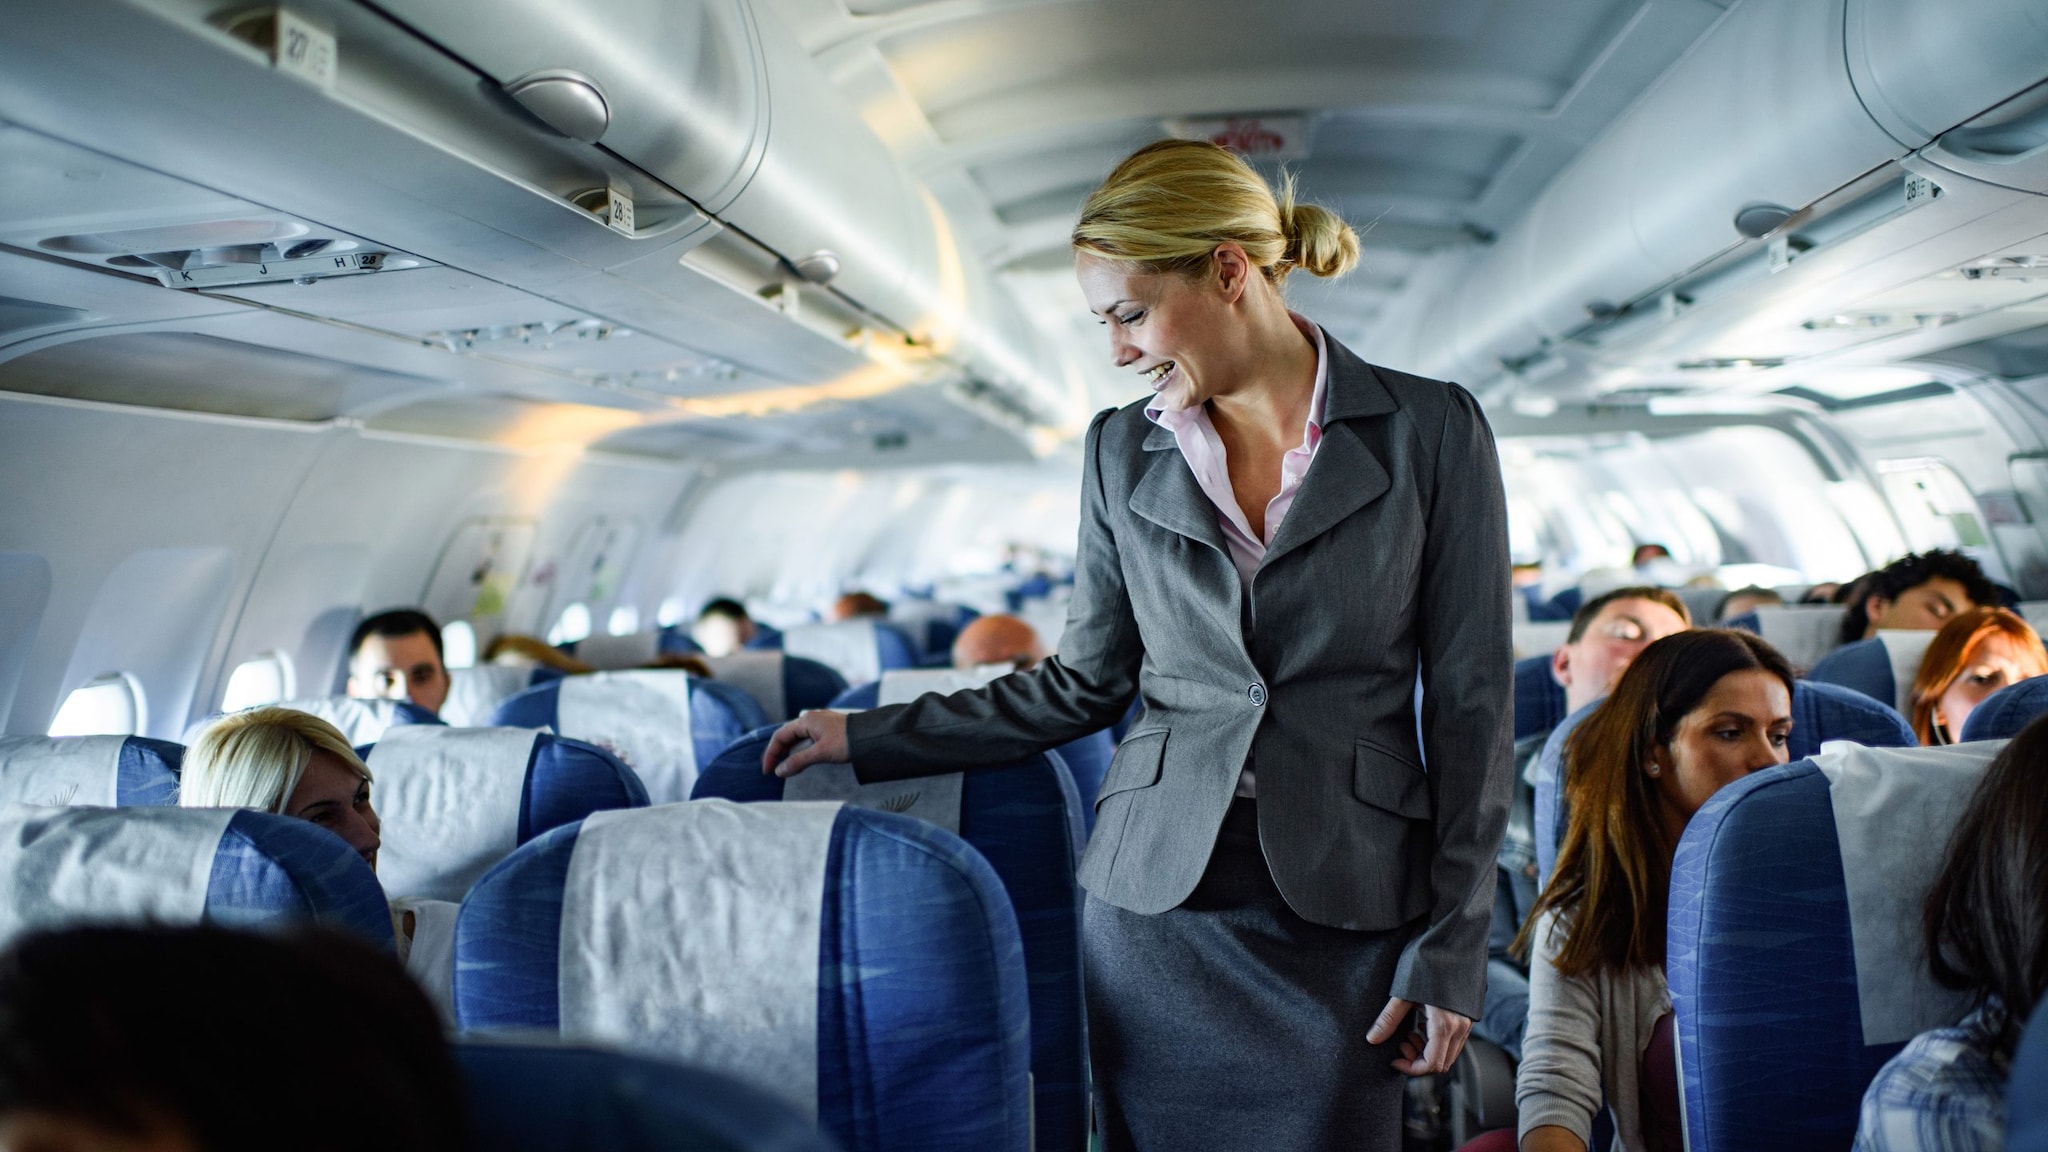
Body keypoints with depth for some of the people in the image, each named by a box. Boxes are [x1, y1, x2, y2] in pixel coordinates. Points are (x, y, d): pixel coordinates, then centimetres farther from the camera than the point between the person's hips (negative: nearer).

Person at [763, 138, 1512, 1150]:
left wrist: (1451, 950, -4)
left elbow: (1468, 704, -2)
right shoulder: (1124, 450, 6)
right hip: (1154, 903, 2)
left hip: (1342, 912, -2)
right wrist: (866, 739, 11)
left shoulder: (1431, 430, -3)